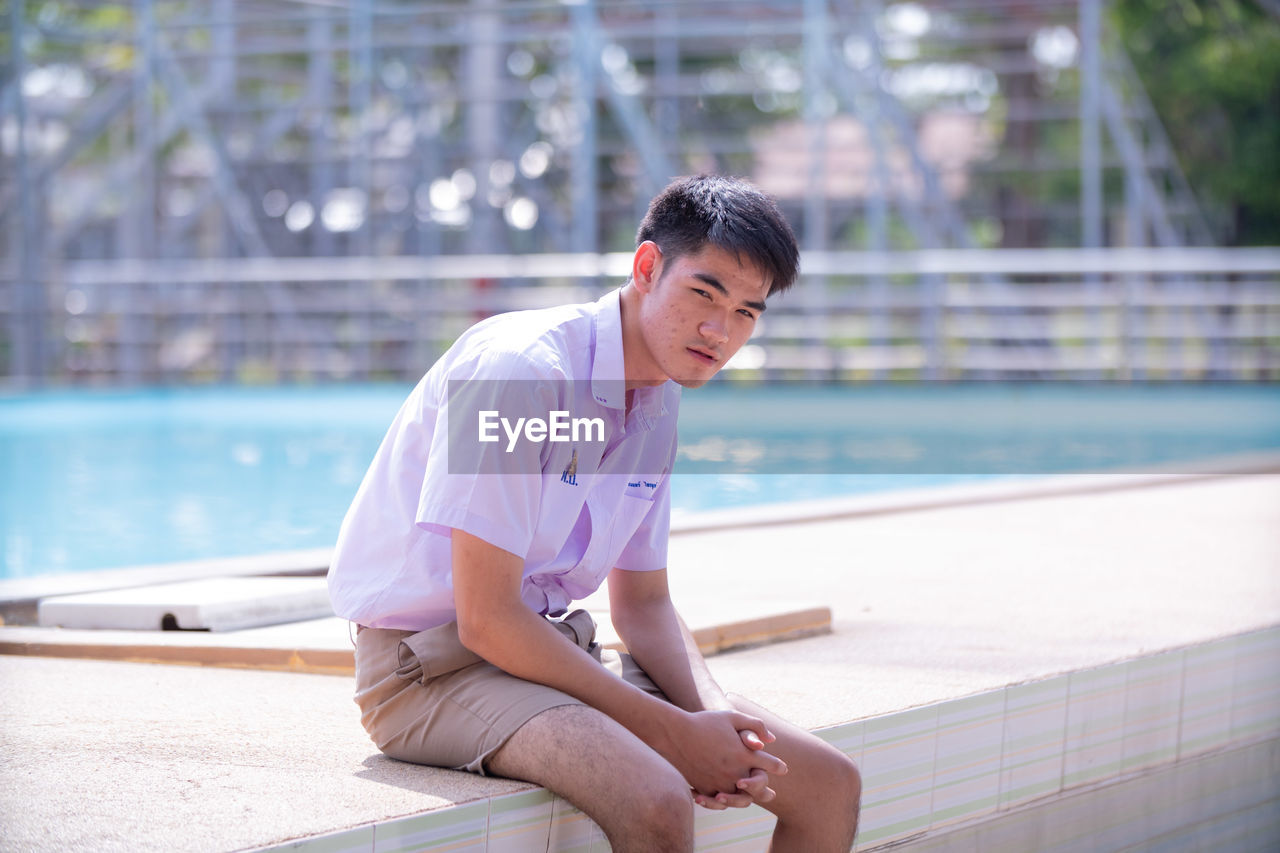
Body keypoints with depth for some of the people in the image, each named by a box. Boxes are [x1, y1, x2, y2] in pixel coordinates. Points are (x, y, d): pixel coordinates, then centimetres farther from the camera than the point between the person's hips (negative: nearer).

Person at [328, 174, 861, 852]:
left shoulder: (659, 405, 7)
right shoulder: (520, 369, -21)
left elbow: (643, 602, 15)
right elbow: (486, 619, -24)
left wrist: (715, 713, -7)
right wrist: (674, 732, -21)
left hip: (555, 653, 8)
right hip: (432, 664, -8)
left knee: (828, 784, 0)